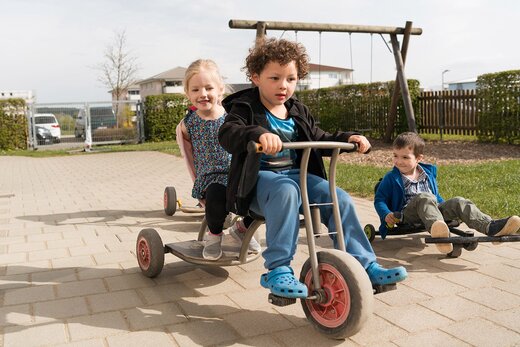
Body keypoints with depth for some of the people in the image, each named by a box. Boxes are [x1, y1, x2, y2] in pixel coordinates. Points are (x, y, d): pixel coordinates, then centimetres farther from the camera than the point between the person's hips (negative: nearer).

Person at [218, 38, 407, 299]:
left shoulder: (298, 112, 16)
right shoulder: (245, 107, -4)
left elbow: (319, 139, 23)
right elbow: (227, 133, -24)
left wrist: (348, 138, 4)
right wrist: (259, 134, -45)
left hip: (296, 174, 6)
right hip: (260, 177, -6)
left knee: (339, 199, -15)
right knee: (286, 192, -39)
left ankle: (364, 265, -6)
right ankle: (277, 270, -33)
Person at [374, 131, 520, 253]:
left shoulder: (429, 172, 18)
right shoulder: (391, 178, 4)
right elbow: (379, 199, 2)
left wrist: (446, 207, 18)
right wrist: (386, 214, -16)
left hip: (431, 209, 5)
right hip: (407, 214, -5)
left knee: (458, 202, -18)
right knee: (424, 197, -36)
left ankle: (491, 227, -39)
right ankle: (437, 229, -67)